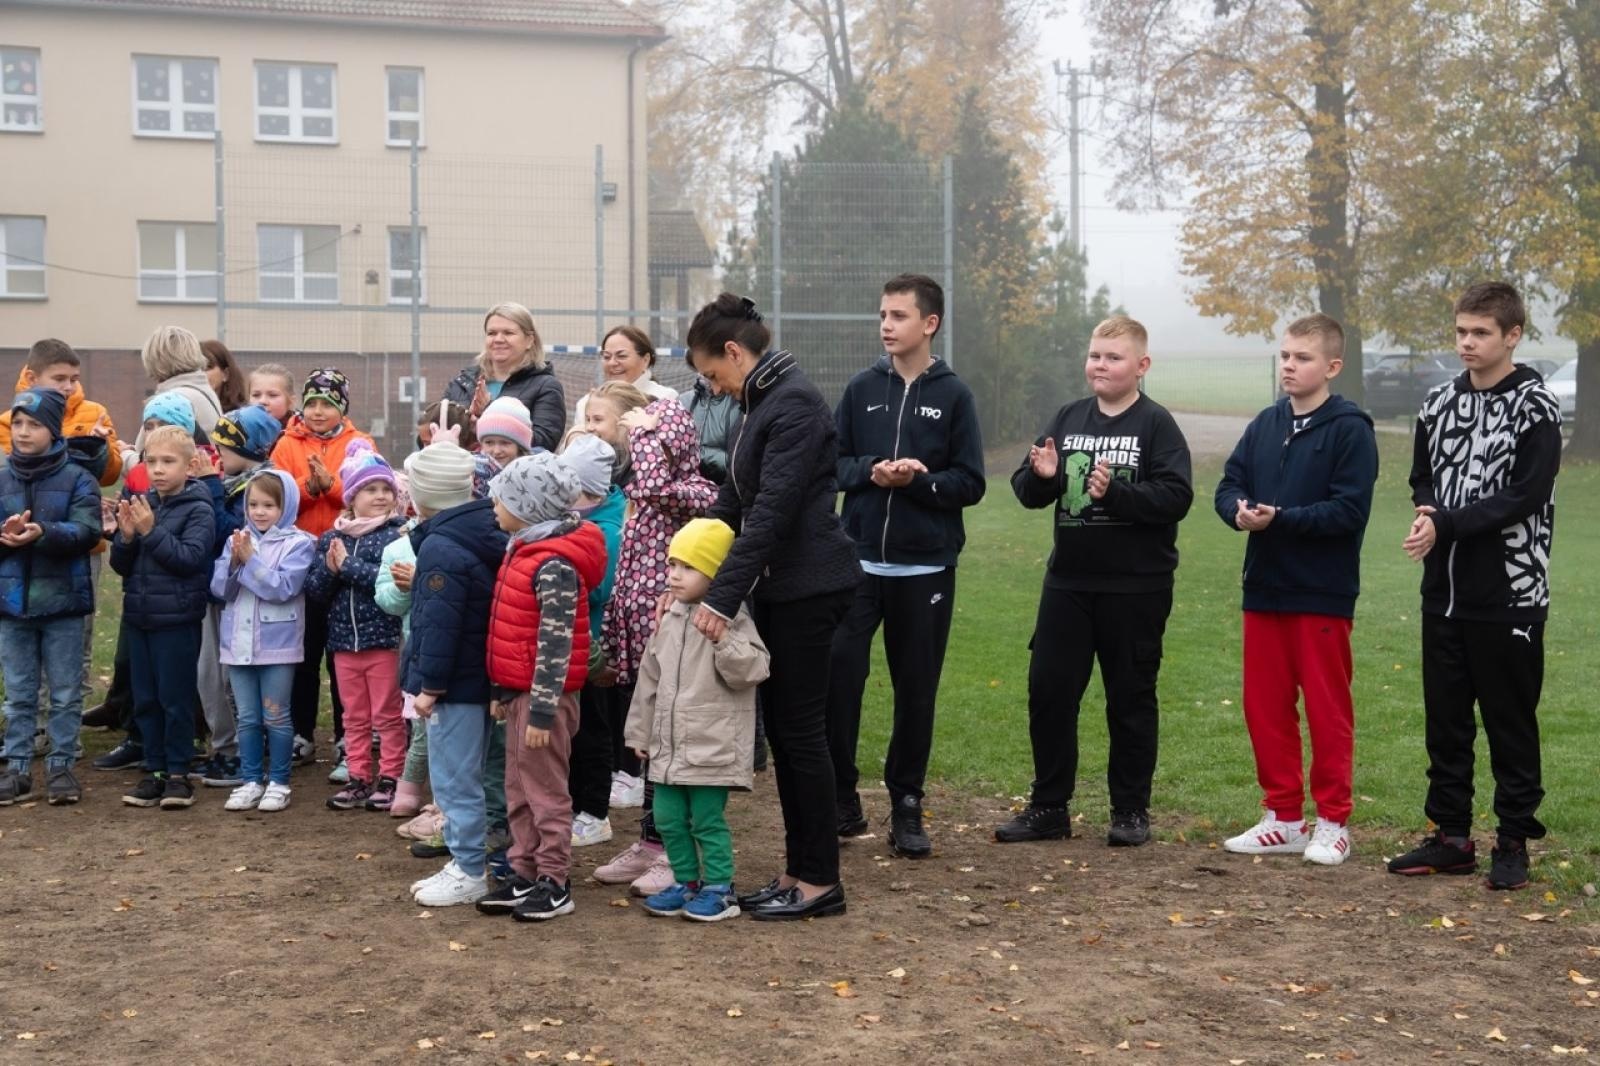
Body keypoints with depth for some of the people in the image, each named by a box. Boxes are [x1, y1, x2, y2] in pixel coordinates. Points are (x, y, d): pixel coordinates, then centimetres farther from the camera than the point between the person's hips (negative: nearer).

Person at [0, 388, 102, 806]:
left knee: (66, 693, 5)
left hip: (62, 600, -3)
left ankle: (61, 766, 15)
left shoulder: (77, 479, -4)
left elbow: (87, 531, -15)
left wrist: (43, 532, -31)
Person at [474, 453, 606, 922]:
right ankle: (525, 875, 24)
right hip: (519, 691, 10)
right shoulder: (525, 551, 12)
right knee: (519, 789, 15)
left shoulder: (555, 566, -20)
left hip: (543, 694, -10)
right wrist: (504, 692, 21)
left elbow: (556, 642, -23)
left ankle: (554, 883, 9)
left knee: (545, 790, 0)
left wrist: (542, 710, -24)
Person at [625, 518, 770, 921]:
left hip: (712, 748, -7)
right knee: (668, 817, 11)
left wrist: (723, 639, -30)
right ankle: (686, 882, 25)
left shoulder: (732, 620, -10)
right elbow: (650, 679, 16)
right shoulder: (670, 619, 10)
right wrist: (641, 733, 19)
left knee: (707, 819, -2)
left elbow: (749, 671, -19)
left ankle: (719, 887, 11)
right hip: (669, 746, 7)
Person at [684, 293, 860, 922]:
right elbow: (733, 501, 16)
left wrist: (722, 597, -25)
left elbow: (772, 510, -23)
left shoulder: (794, 404, -16)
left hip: (807, 587, -10)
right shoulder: (762, 401, 14)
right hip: (780, 587, 10)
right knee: (781, 728, 12)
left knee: (800, 730, -3)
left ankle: (821, 882, 7)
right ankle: (797, 871, 20)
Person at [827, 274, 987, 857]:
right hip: (859, 561, 1)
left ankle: (906, 806, 19)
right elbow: (831, 462, 6)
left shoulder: (953, 395, 1)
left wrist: (919, 479, -17)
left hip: (926, 568, -1)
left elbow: (971, 483, -1)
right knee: (837, 677, -4)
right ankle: (842, 799, 11)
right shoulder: (862, 388, 6)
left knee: (916, 690, 6)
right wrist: (870, 472, -13)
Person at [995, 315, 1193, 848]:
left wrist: (1115, 492, -25)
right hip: (1067, 582, 5)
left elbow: (1176, 498, -15)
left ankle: (1131, 810, 18)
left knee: (1130, 697, 6)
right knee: (1048, 690, 5)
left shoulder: (1156, 424, -5)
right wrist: (1040, 476, -13)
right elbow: (1027, 492, 9)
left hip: (1136, 586, -5)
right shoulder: (1068, 418, 9)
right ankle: (1049, 807, 16)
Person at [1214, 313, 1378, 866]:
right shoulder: (1265, 425, 9)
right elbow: (1228, 485, 10)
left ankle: (1332, 821, 14)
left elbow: (1350, 509, -15)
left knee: (1328, 710, 3)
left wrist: (1281, 519, -21)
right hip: (1264, 589, 6)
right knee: (1264, 706, 9)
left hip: (1323, 593, -6)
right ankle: (1283, 817, 21)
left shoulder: (1350, 429, -8)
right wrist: (1239, 511, -13)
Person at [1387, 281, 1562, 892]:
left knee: (1510, 721, 3)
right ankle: (1451, 835, 22)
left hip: (1510, 594, -6)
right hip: (1444, 590, 6)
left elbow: (1527, 496, -15)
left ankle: (1513, 842, 14)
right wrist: (1427, 515, -7)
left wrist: (1447, 525, -20)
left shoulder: (1535, 407, -8)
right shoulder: (1439, 404, 10)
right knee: (1445, 717, 11)